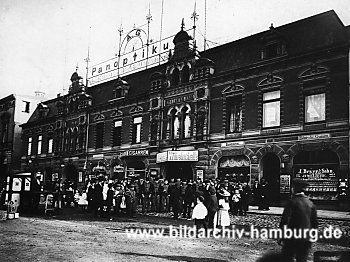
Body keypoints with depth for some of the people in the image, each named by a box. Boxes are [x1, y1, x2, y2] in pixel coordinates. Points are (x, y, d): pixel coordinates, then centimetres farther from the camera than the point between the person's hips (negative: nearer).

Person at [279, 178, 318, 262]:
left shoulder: (292, 202, -10)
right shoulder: (311, 204, 6)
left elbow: (285, 221, -13)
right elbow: (315, 224, 12)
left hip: (292, 239, -5)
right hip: (306, 240, 5)